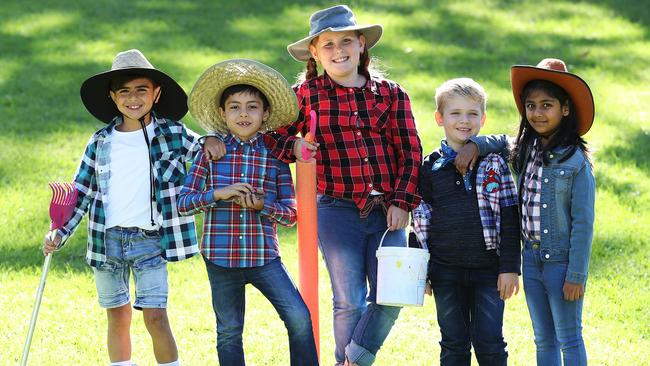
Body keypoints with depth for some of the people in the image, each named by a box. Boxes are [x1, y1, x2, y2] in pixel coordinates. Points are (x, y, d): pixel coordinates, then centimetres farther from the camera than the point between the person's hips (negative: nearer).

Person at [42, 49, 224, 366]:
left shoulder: (172, 133, 1)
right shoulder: (100, 141, 7)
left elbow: (207, 153, 13)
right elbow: (81, 191, 11)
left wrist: (211, 140, -11)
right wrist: (59, 234, 4)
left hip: (149, 239, -3)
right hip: (108, 239, 3)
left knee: (155, 316, -11)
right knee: (118, 317, 9)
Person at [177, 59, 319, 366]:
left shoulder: (275, 155, 1)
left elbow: (290, 214, 1)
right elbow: (183, 202, -2)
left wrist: (260, 204, -18)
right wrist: (218, 194, -17)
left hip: (264, 257, 0)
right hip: (221, 257, 0)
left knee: (300, 319, -12)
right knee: (229, 333, 9)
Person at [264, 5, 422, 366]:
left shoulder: (390, 93, 5)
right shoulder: (306, 95, 2)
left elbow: (410, 152, 5)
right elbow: (273, 136, 9)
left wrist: (401, 202, -3)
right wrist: (294, 147, -13)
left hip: (387, 211, 2)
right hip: (337, 211, -2)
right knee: (349, 301, 1)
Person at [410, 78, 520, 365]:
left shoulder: (495, 163, 1)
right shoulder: (430, 167, 5)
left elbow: (509, 219, -1)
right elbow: (419, 221, 9)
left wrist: (510, 267, -6)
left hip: (488, 269, -2)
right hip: (445, 271, 2)